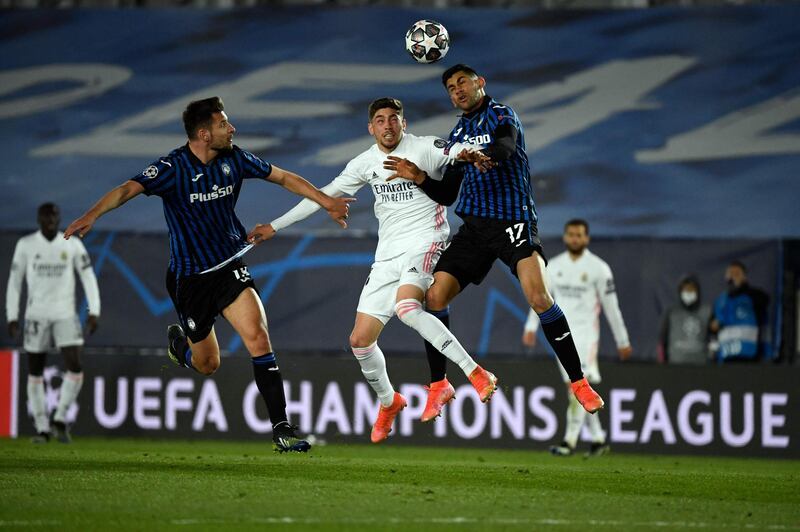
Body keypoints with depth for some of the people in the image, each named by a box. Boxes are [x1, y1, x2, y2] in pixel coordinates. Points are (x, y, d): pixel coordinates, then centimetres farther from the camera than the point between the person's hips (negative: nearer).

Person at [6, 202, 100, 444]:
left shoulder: (73, 245, 2)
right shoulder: (26, 245, 1)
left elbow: (88, 278, 3)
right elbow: (14, 282, 5)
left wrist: (94, 312, -6)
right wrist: (12, 317, 0)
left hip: (65, 315, 0)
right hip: (36, 315, 0)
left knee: (75, 368, -13)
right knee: (35, 373, 2)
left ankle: (60, 419, 4)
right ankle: (42, 428, 11)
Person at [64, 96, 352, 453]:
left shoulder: (233, 159, -2)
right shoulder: (173, 167, -17)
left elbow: (284, 178, 11)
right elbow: (129, 189, -31)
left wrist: (327, 203, 10)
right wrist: (92, 215, -47)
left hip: (230, 268, 3)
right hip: (189, 277, -3)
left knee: (257, 336, -19)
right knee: (207, 364, 8)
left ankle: (281, 427, -16)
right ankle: (178, 342, 46)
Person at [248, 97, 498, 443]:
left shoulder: (424, 148, -6)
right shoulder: (366, 163, 11)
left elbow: (460, 151, -22)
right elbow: (323, 195, 17)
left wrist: (468, 154, -48)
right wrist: (274, 226, 18)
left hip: (424, 242, -6)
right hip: (388, 256, 6)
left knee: (407, 308, -35)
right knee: (360, 340, 3)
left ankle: (476, 375, -33)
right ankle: (388, 402, 30)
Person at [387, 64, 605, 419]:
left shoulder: (502, 116, -1)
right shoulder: (458, 133, 19)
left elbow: (503, 149, -25)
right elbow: (447, 195, 20)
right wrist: (420, 179, 1)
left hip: (513, 219, -6)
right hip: (474, 226, 6)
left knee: (538, 297, -24)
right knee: (435, 295, -6)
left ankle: (579, 383, -16)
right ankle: (438, 384, 10)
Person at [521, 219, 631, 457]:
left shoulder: (598, 268, -3)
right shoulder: (553, 266, 9)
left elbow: (611, 305, -1)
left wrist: (622, 341, 1)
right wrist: (531, 327, 0)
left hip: (585, 332, -5)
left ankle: (570, 441, -18)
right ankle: (598, 439, 14)